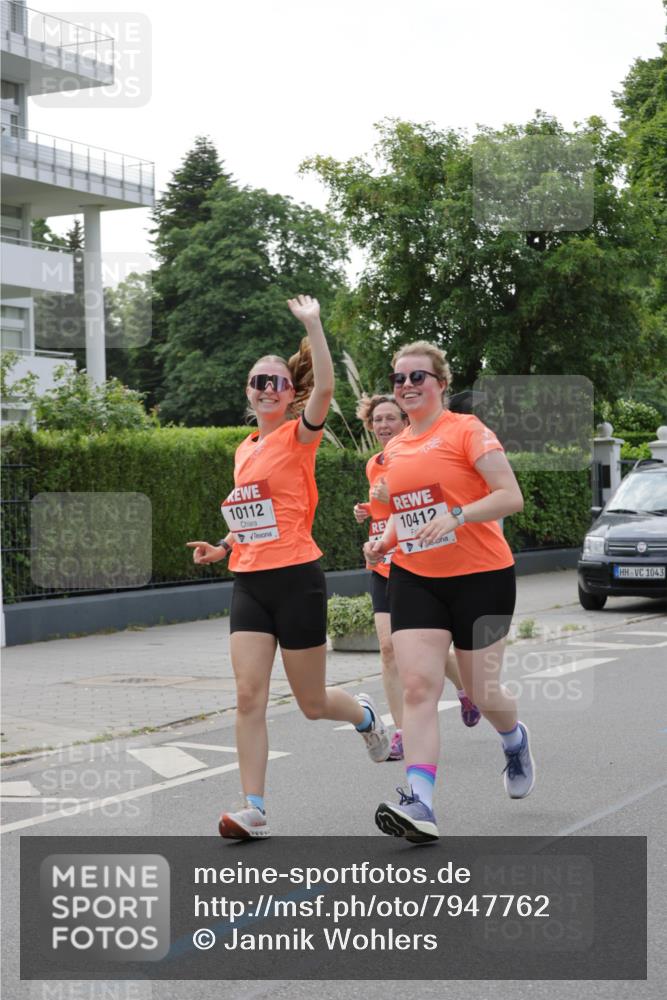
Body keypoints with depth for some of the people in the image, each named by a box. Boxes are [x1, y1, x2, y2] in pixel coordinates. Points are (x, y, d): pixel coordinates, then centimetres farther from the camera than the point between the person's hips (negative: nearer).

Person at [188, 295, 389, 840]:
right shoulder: (244, 450, 15)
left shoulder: (299, 434, -4)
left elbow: (324, 386, -25)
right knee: (249, 697, -7)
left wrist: (312, 324, -25)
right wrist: (224, 547, 13)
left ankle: (365, 714, 39)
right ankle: (254, 810, -5)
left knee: (312, 703, 5)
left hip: (296, 579, -5)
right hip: (249, 583, 5)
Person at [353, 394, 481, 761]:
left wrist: (393, 496, -25)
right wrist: (367, 511, 7)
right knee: (389, 647, -5)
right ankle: (401, 732, -1)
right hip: (383, 566, 6)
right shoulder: (374, 466, 11)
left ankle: (466, 689, 36)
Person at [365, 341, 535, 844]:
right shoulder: (394, 450, 12)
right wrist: (383, 542, 6)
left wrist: (456, 516, -28)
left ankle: (516, 740, 41)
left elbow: (511, 497, -15)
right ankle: (419, 805, -18)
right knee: (418, 686, -13)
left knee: (483, 692, 4)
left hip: (481, 576, -5)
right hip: (415, 579, 5)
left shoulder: (467, 430, -8)